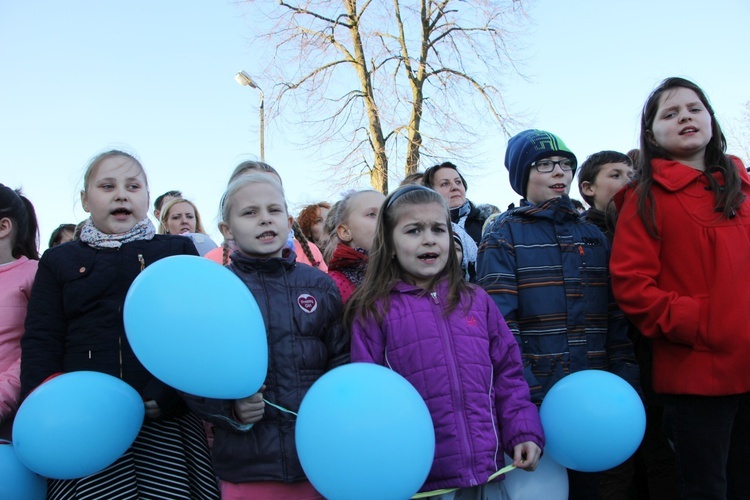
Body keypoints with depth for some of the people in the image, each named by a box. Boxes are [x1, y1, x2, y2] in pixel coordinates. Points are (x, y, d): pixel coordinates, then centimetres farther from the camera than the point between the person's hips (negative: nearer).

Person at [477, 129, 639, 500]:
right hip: (534, 397, -4)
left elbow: (615, 317, 9)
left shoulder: (593, 236, 11)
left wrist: (626, 379, 0)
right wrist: (526, 396, -20)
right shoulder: (503, 236, -4)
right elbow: (500, 323, -13)